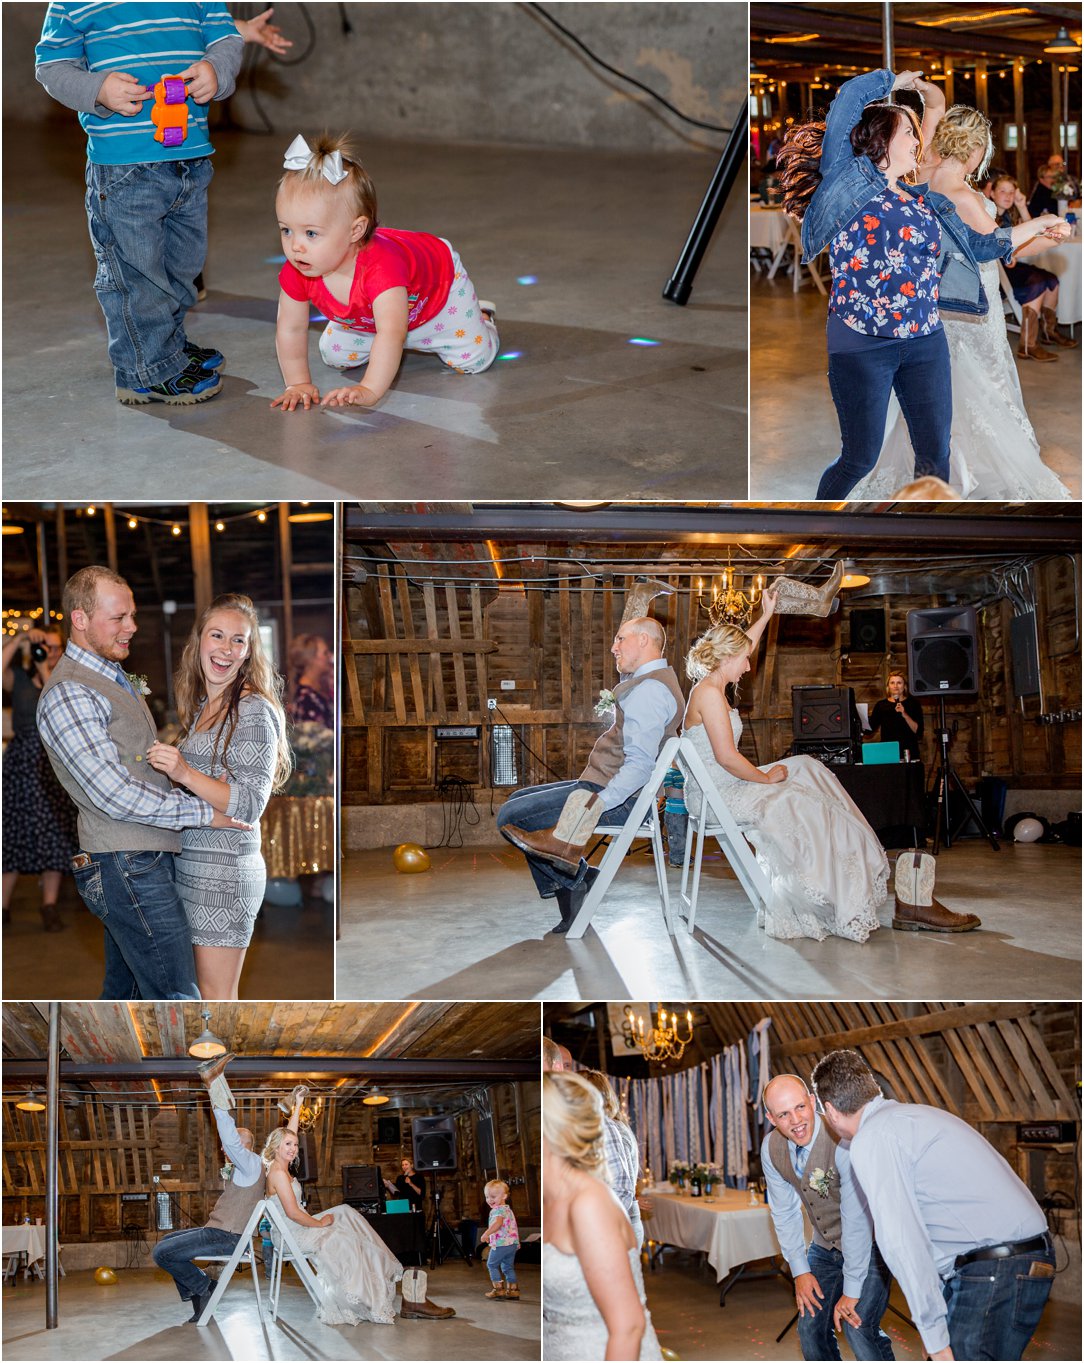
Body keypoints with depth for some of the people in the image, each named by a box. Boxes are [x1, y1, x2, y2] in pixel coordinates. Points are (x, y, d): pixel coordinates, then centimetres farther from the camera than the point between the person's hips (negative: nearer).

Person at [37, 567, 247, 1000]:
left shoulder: (119, 680, 18)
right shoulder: (66, 695, -14)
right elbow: (115, 794, -20)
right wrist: (204, 812, -14)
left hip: (142, 862, 10)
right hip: (128, 869, -10)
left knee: (124, 993, 16)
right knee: (177, 1003, -11)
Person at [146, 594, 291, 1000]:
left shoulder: (255, 711, -12)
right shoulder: (202, 707, 14)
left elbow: (251, 806, -18)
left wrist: (184, 773, -26)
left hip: (224, 871, -8)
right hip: (190, 866, 8)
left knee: (215, 996, -3)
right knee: (202, 991, 11)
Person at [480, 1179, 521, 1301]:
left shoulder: (497, 1210, -11)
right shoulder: (508, 1209, 20)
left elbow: (498, 1223, -30)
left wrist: (486, 1233, -33)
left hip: (501, 1243, -9)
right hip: (512, 1243, 9)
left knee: (492, 1264, 3)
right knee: (508, 1267, 15)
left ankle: (499, 1288, 0)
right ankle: (513, 1290, 15)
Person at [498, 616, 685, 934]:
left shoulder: (650, 690, -17)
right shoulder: (652, 681, 17)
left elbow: (639, 765, -27)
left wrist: (594, 807, -34)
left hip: (618, 797, -12)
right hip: (606, 785, 12)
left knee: (510, 818, -16)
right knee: (517, 800, 19)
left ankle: (575, 877, -6)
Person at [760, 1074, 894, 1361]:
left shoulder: (843, 1142, -31)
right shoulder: (771, 1149, -10)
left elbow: (856, 1220, -28)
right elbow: (784, 1212, 3)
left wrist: (852, 1290, -24)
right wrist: (800, 1270, -1)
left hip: (869, 1244, -6)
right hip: (825, 1248, 6)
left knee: (858, 1329, -17)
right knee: (810, 1328, 4)